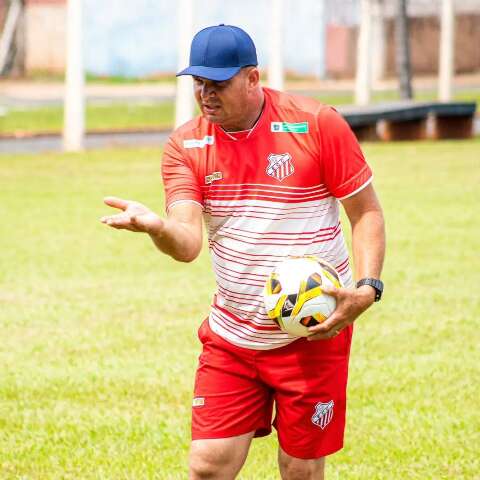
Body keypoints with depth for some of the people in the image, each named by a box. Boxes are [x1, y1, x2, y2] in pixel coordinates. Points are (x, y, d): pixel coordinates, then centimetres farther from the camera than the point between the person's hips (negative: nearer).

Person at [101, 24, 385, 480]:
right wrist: (154, 225, -37)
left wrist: (366, 288, -17)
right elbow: (187, 242, -13)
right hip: (230, 337, 3)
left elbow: (366, 213, -2)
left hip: (313, 335, -3)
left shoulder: (317, 124, -9)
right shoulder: (186, 145, -1)